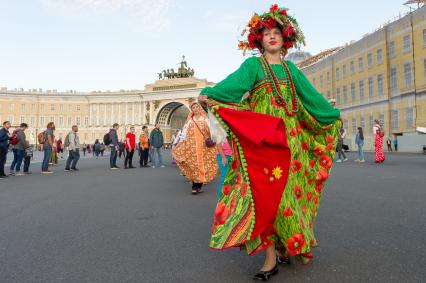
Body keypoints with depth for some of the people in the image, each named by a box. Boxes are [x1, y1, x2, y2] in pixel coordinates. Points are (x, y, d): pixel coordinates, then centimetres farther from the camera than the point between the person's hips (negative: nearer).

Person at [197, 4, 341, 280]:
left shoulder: (290, 68, 17)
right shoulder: (253, 65, 5)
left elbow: (311, 95, 22)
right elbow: (235, 83, -13)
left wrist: (332, 114, 27)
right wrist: (211, 94, -31)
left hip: (289, 138, 4)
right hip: (260, 137, -4)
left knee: (287, 190, 3)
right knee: (264, 191, -9)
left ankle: (285, 244, 20)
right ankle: (271, 256, -1)